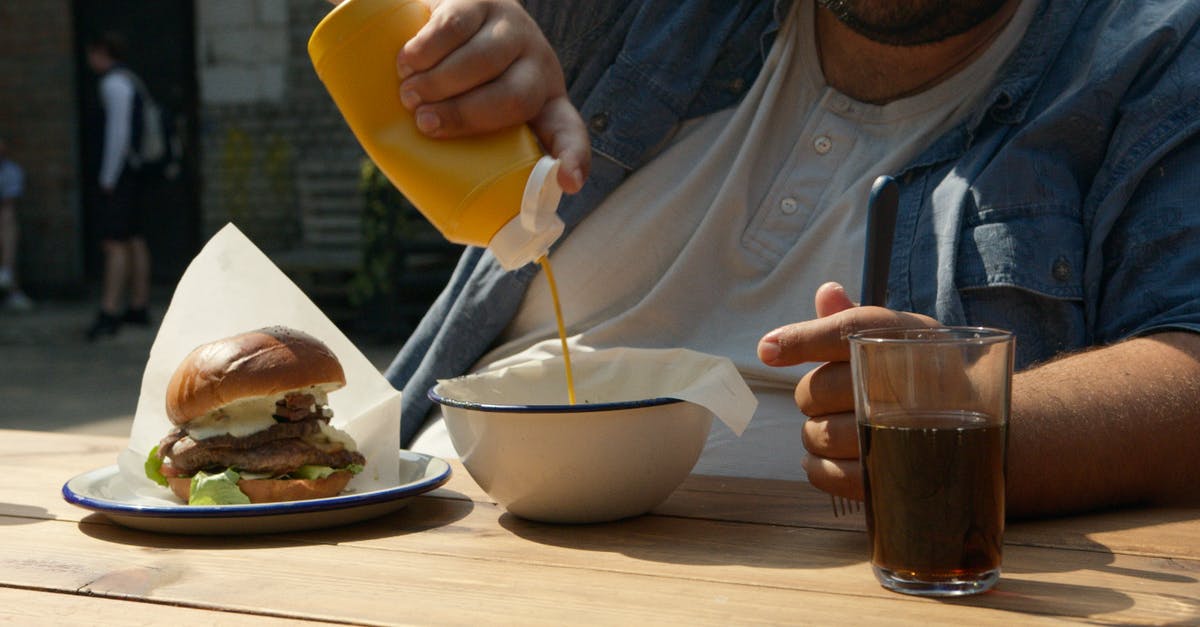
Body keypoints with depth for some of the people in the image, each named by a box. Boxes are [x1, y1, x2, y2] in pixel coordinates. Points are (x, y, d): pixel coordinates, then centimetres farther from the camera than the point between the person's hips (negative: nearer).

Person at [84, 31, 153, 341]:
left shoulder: (114, 84, -13)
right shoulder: (130, 81, 18)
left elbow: (119, 133, -21)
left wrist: (108, 179, -19)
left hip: (118, 175, -10)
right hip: (133, 175, 10)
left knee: (114, 243, -14)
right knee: (135, 241, 11)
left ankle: (109, 314, -19)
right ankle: (138, 308, 15)